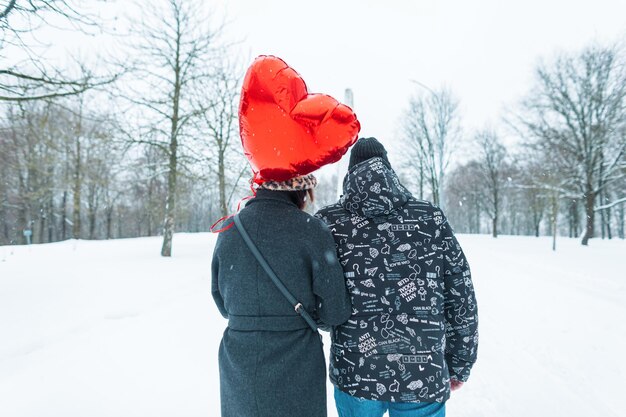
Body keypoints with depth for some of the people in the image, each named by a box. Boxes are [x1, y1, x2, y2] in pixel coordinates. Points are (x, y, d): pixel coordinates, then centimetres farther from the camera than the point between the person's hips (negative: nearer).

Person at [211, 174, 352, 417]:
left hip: (238, 371, 4)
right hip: (296, 375, -3)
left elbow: (223, 305, 5)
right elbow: (335, 312, -13)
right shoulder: (311, 230, -16)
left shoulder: (229, 230, -3)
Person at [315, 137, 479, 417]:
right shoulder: (431, 219, -4)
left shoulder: (328, 223, -7)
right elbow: (462, 301, 1)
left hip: (354, 376, 0)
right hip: (424, 379, 0)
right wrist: (460, 364, 12)